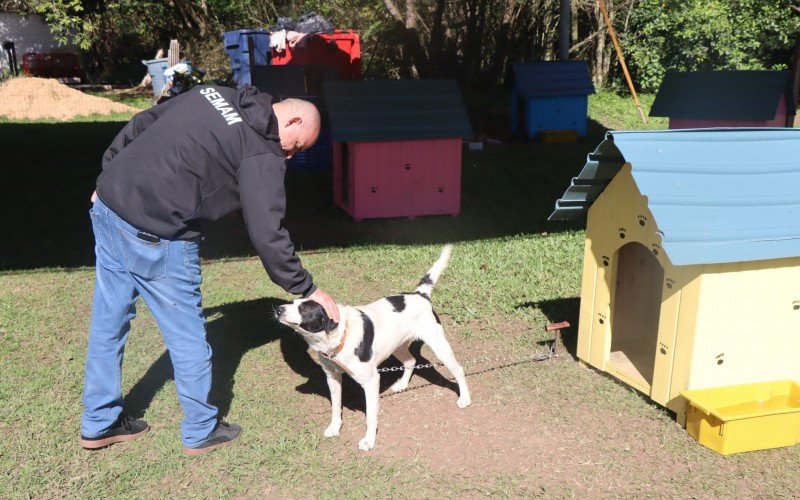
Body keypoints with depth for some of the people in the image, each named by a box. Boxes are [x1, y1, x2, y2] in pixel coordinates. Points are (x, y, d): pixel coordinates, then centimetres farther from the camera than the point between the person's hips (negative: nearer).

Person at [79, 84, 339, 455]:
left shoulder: (211, 93, 13)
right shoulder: (263, 156, -10)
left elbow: (139, 124, 17)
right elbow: (267, 235, -14)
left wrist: (108, 179, 24)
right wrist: (307, 290, -4)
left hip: (107, 203, 9)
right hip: (155, 236, -9)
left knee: (108, 321, 19)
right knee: (187, 333, 9)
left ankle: (99, 424, 35)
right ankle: (201, 431, 25)